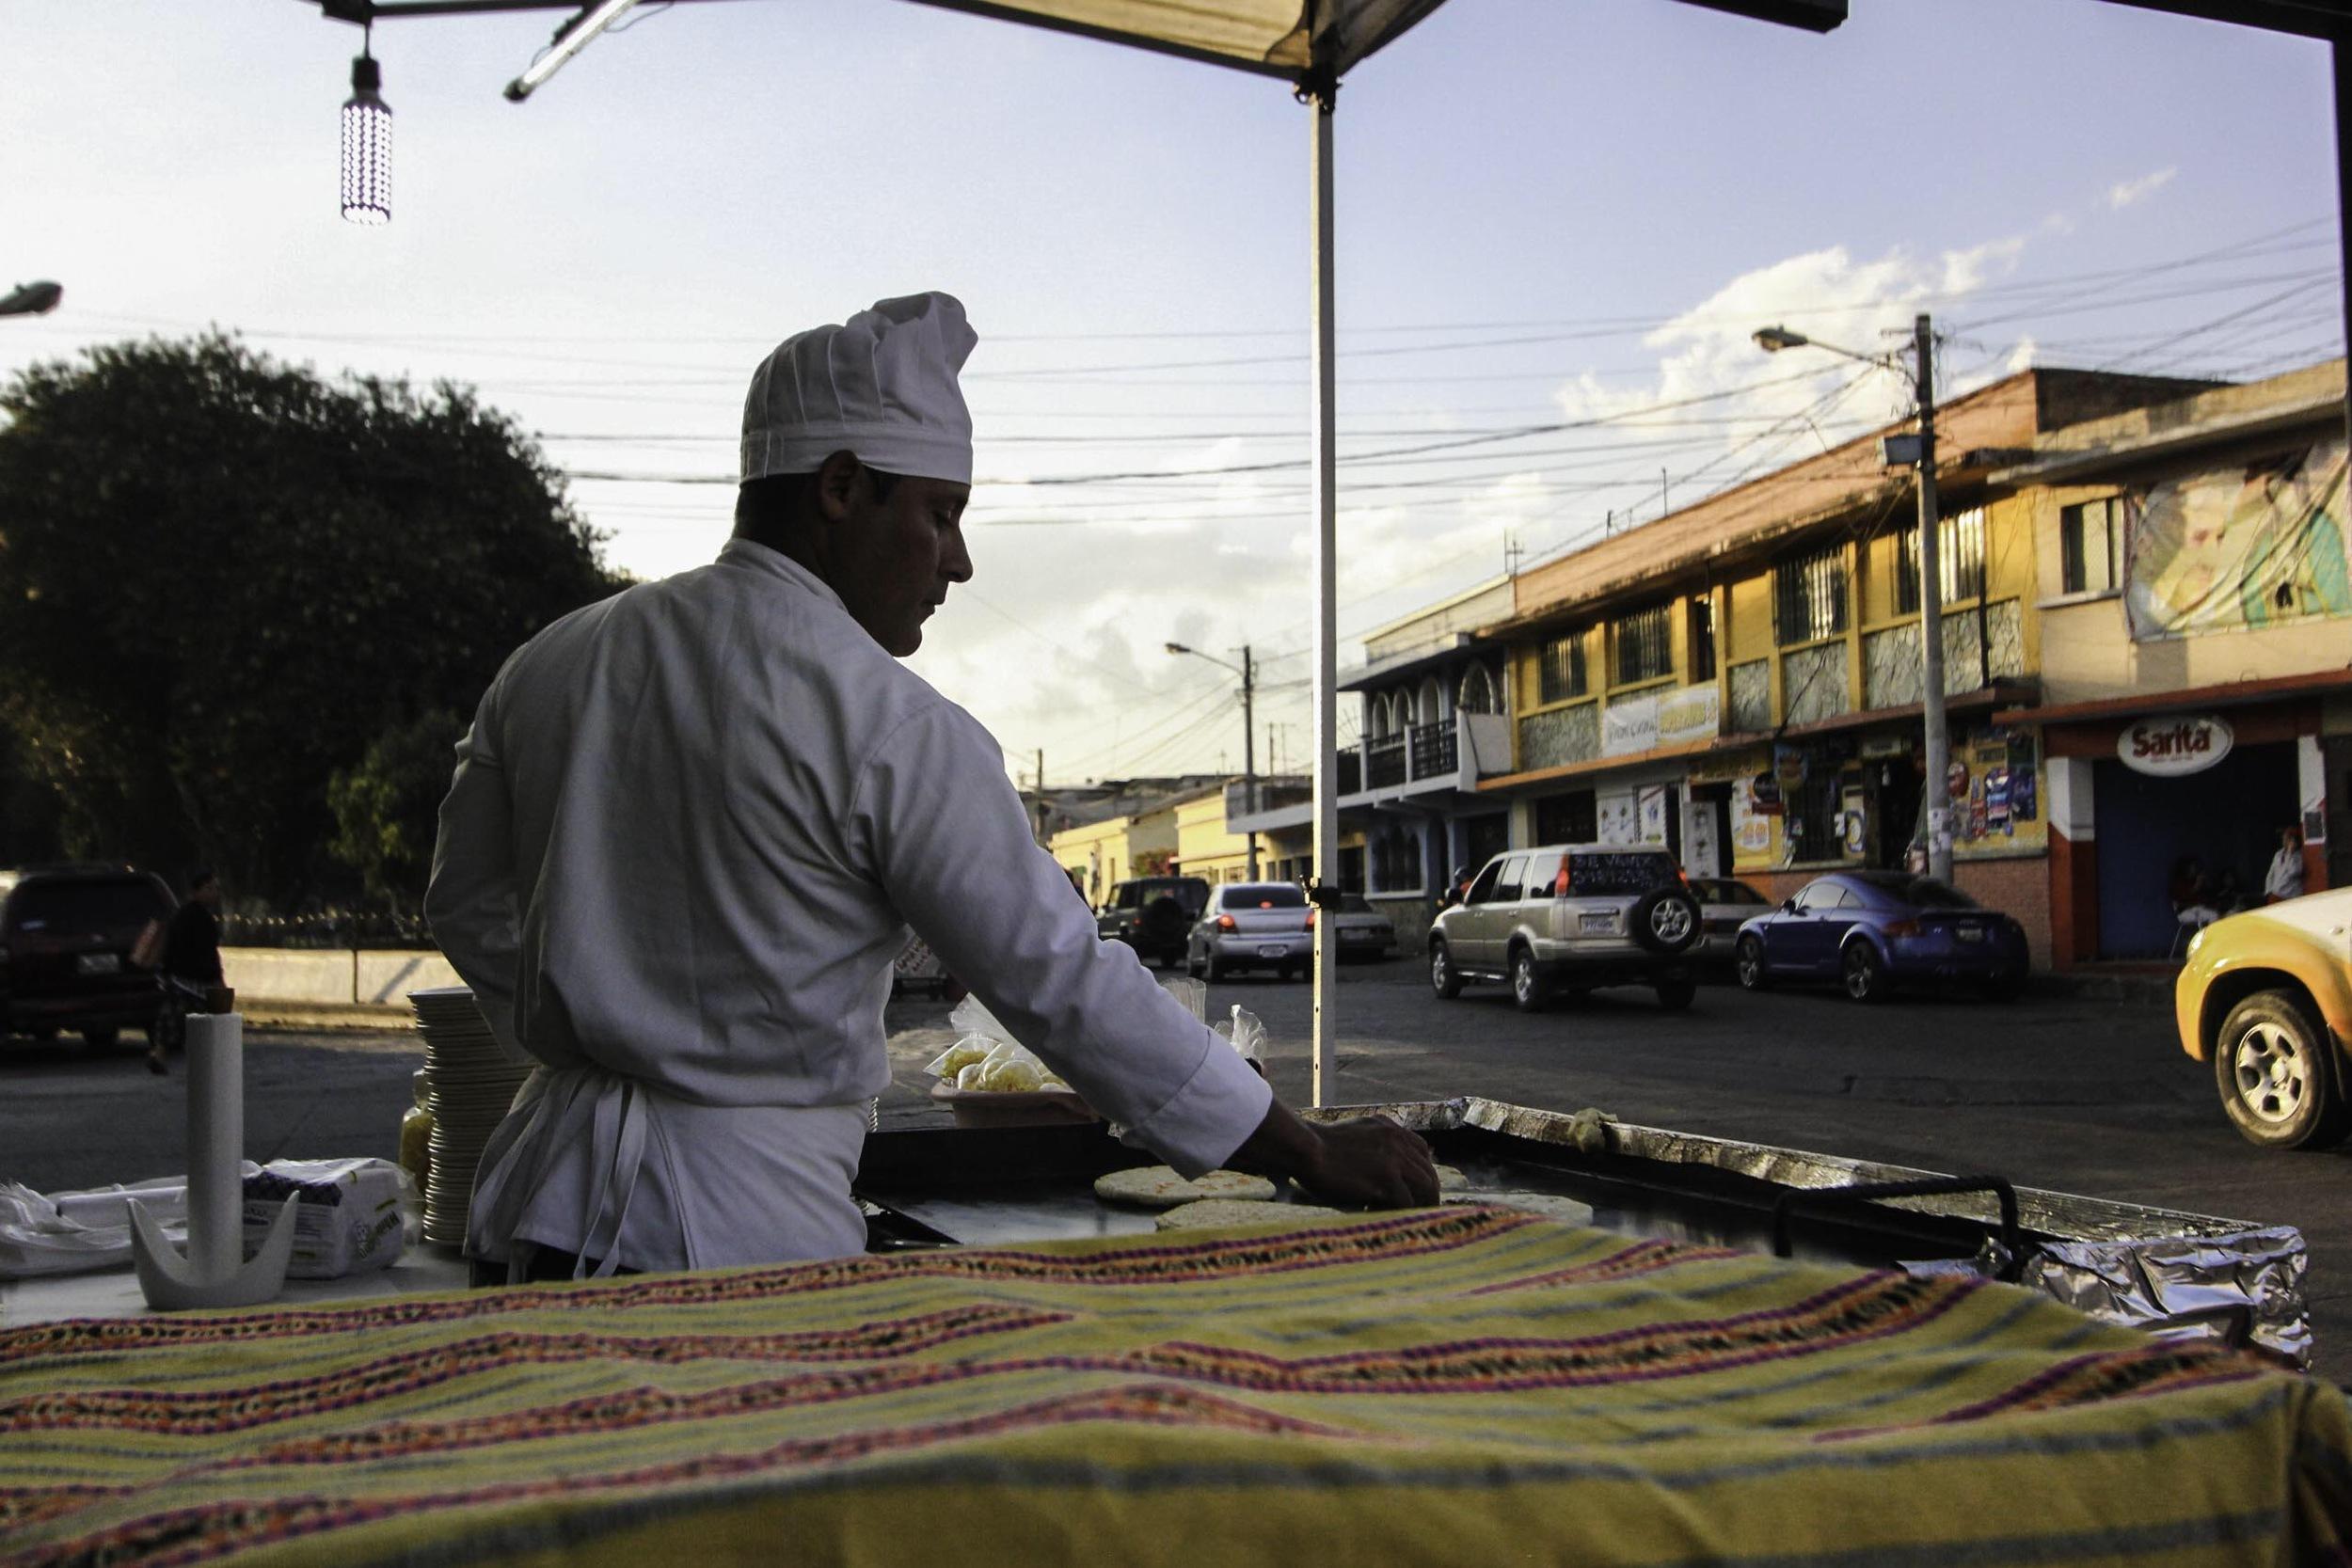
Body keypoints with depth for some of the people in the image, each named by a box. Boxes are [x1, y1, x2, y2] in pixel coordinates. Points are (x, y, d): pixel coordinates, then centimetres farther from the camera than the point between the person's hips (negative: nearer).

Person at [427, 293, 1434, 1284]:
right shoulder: (890, 726, -14)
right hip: (743, 1232, -7)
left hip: (539, 1211, 7)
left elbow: (469, 908, 15)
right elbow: (1060, 981, -14)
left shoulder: (549, 663, 6)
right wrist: (1314, 1155, -6)